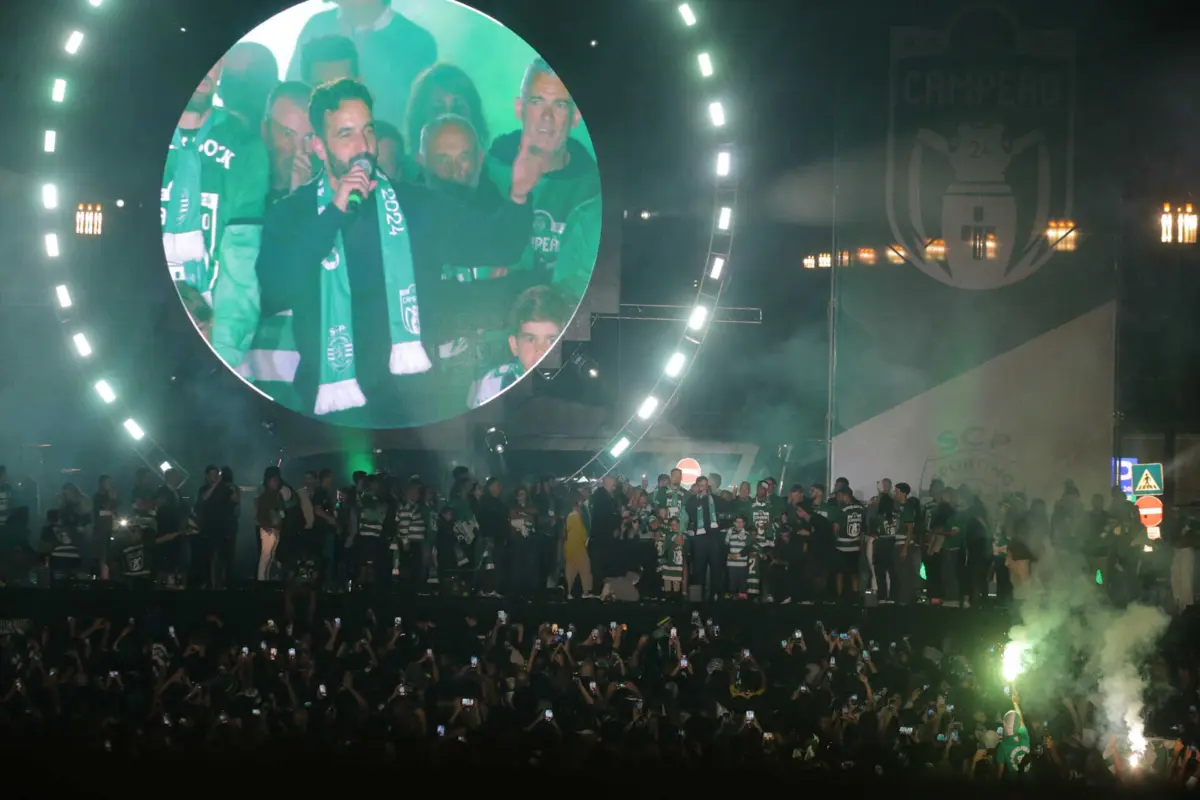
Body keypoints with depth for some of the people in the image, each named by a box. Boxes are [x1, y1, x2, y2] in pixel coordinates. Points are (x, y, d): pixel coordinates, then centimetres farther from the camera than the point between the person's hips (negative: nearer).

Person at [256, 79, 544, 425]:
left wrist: (517, 196, -12)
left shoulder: (414, 203, 8)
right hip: (334, 404, -1)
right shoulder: (291, 214, 2)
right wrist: (334, 213, -16)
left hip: (410, 399, 1)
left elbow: (490, 243, 8)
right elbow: (273, 293, -13)